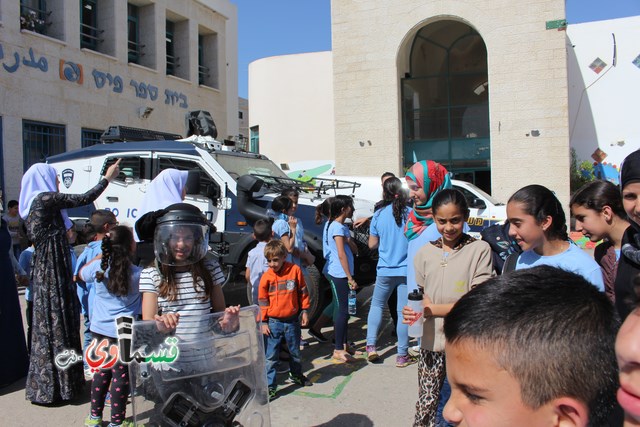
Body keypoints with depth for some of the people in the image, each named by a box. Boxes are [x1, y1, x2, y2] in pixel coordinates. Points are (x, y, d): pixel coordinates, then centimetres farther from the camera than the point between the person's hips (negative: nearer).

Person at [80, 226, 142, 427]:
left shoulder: (98, 267, -5)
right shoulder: (138, 274, -15)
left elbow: (81, 273, 17)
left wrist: (101, 254, 15)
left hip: (100, 330, 5)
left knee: (102, 371, 19)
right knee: (121, 375, 5)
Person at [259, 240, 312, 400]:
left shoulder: (295, 270, -8)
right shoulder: (266, 276, -6)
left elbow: (303, 292, 2)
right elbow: (262, 301, 1)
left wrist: (304, 311, 2)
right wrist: (263, 322, -1)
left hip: (292, 320, 1)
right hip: (274, 322, -1)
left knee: (295, 352, 19)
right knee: (272, 355, 1)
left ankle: (296, 375, 42)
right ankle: (269, 385, 11)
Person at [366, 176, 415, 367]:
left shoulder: (378, 215, -2)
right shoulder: (410, 214, -6)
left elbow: (372, 244, 4)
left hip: (385, 270, 1)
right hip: (406, 270, -1)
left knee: (376, 305, 20)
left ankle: (371, 346, 14)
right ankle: (402, 356, 11)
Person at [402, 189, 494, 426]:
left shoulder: (480, 249, -5)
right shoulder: (425, 253, 8)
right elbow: (422, 297, 10)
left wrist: (431, 309, -13)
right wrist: (415, 313, -13)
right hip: (432, 344, 3)